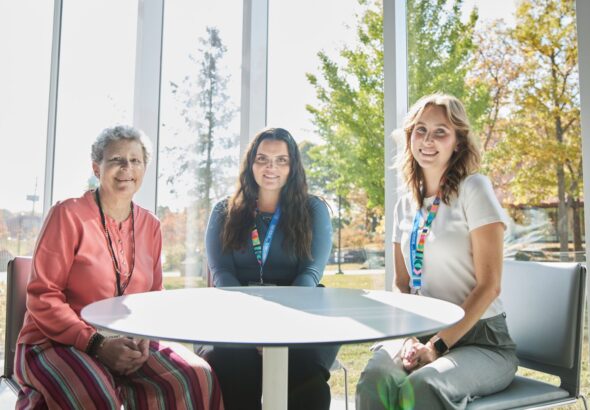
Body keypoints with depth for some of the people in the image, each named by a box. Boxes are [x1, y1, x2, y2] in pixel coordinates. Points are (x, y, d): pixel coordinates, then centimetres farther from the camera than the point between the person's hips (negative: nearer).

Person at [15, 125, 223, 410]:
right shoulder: (68, 215, -9)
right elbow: (43, 298, -11)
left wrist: (144, 336, -8)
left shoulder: (150, 225, 5)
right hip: (56, 342, -4)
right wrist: (96, 344, -19)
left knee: (197, 380, -17)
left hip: (126, 344, 5)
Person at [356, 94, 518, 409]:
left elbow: (488, 286, -11)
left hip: (480, 340, -3)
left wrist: (437, 346, -15)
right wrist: (408, 339, -6)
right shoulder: (405, 206, 10)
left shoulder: (473, 189, -7)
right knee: (374, 381, -28)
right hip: (422, 336, 4)